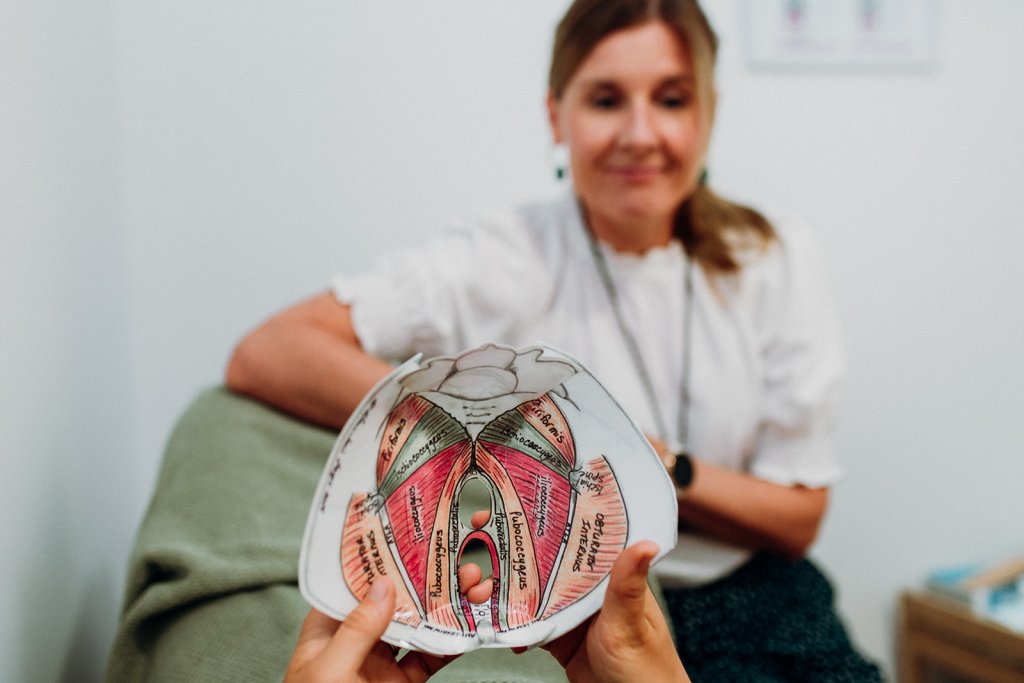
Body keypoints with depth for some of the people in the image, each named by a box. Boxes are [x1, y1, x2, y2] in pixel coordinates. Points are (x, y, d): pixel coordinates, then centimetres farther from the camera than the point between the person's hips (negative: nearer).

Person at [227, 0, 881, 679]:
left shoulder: (777, 262, 0)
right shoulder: (504, 262, -9)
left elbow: (798, 521, 2)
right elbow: (262, 355, -20)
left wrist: (664, 468, -16)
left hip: (750, 609, 3)